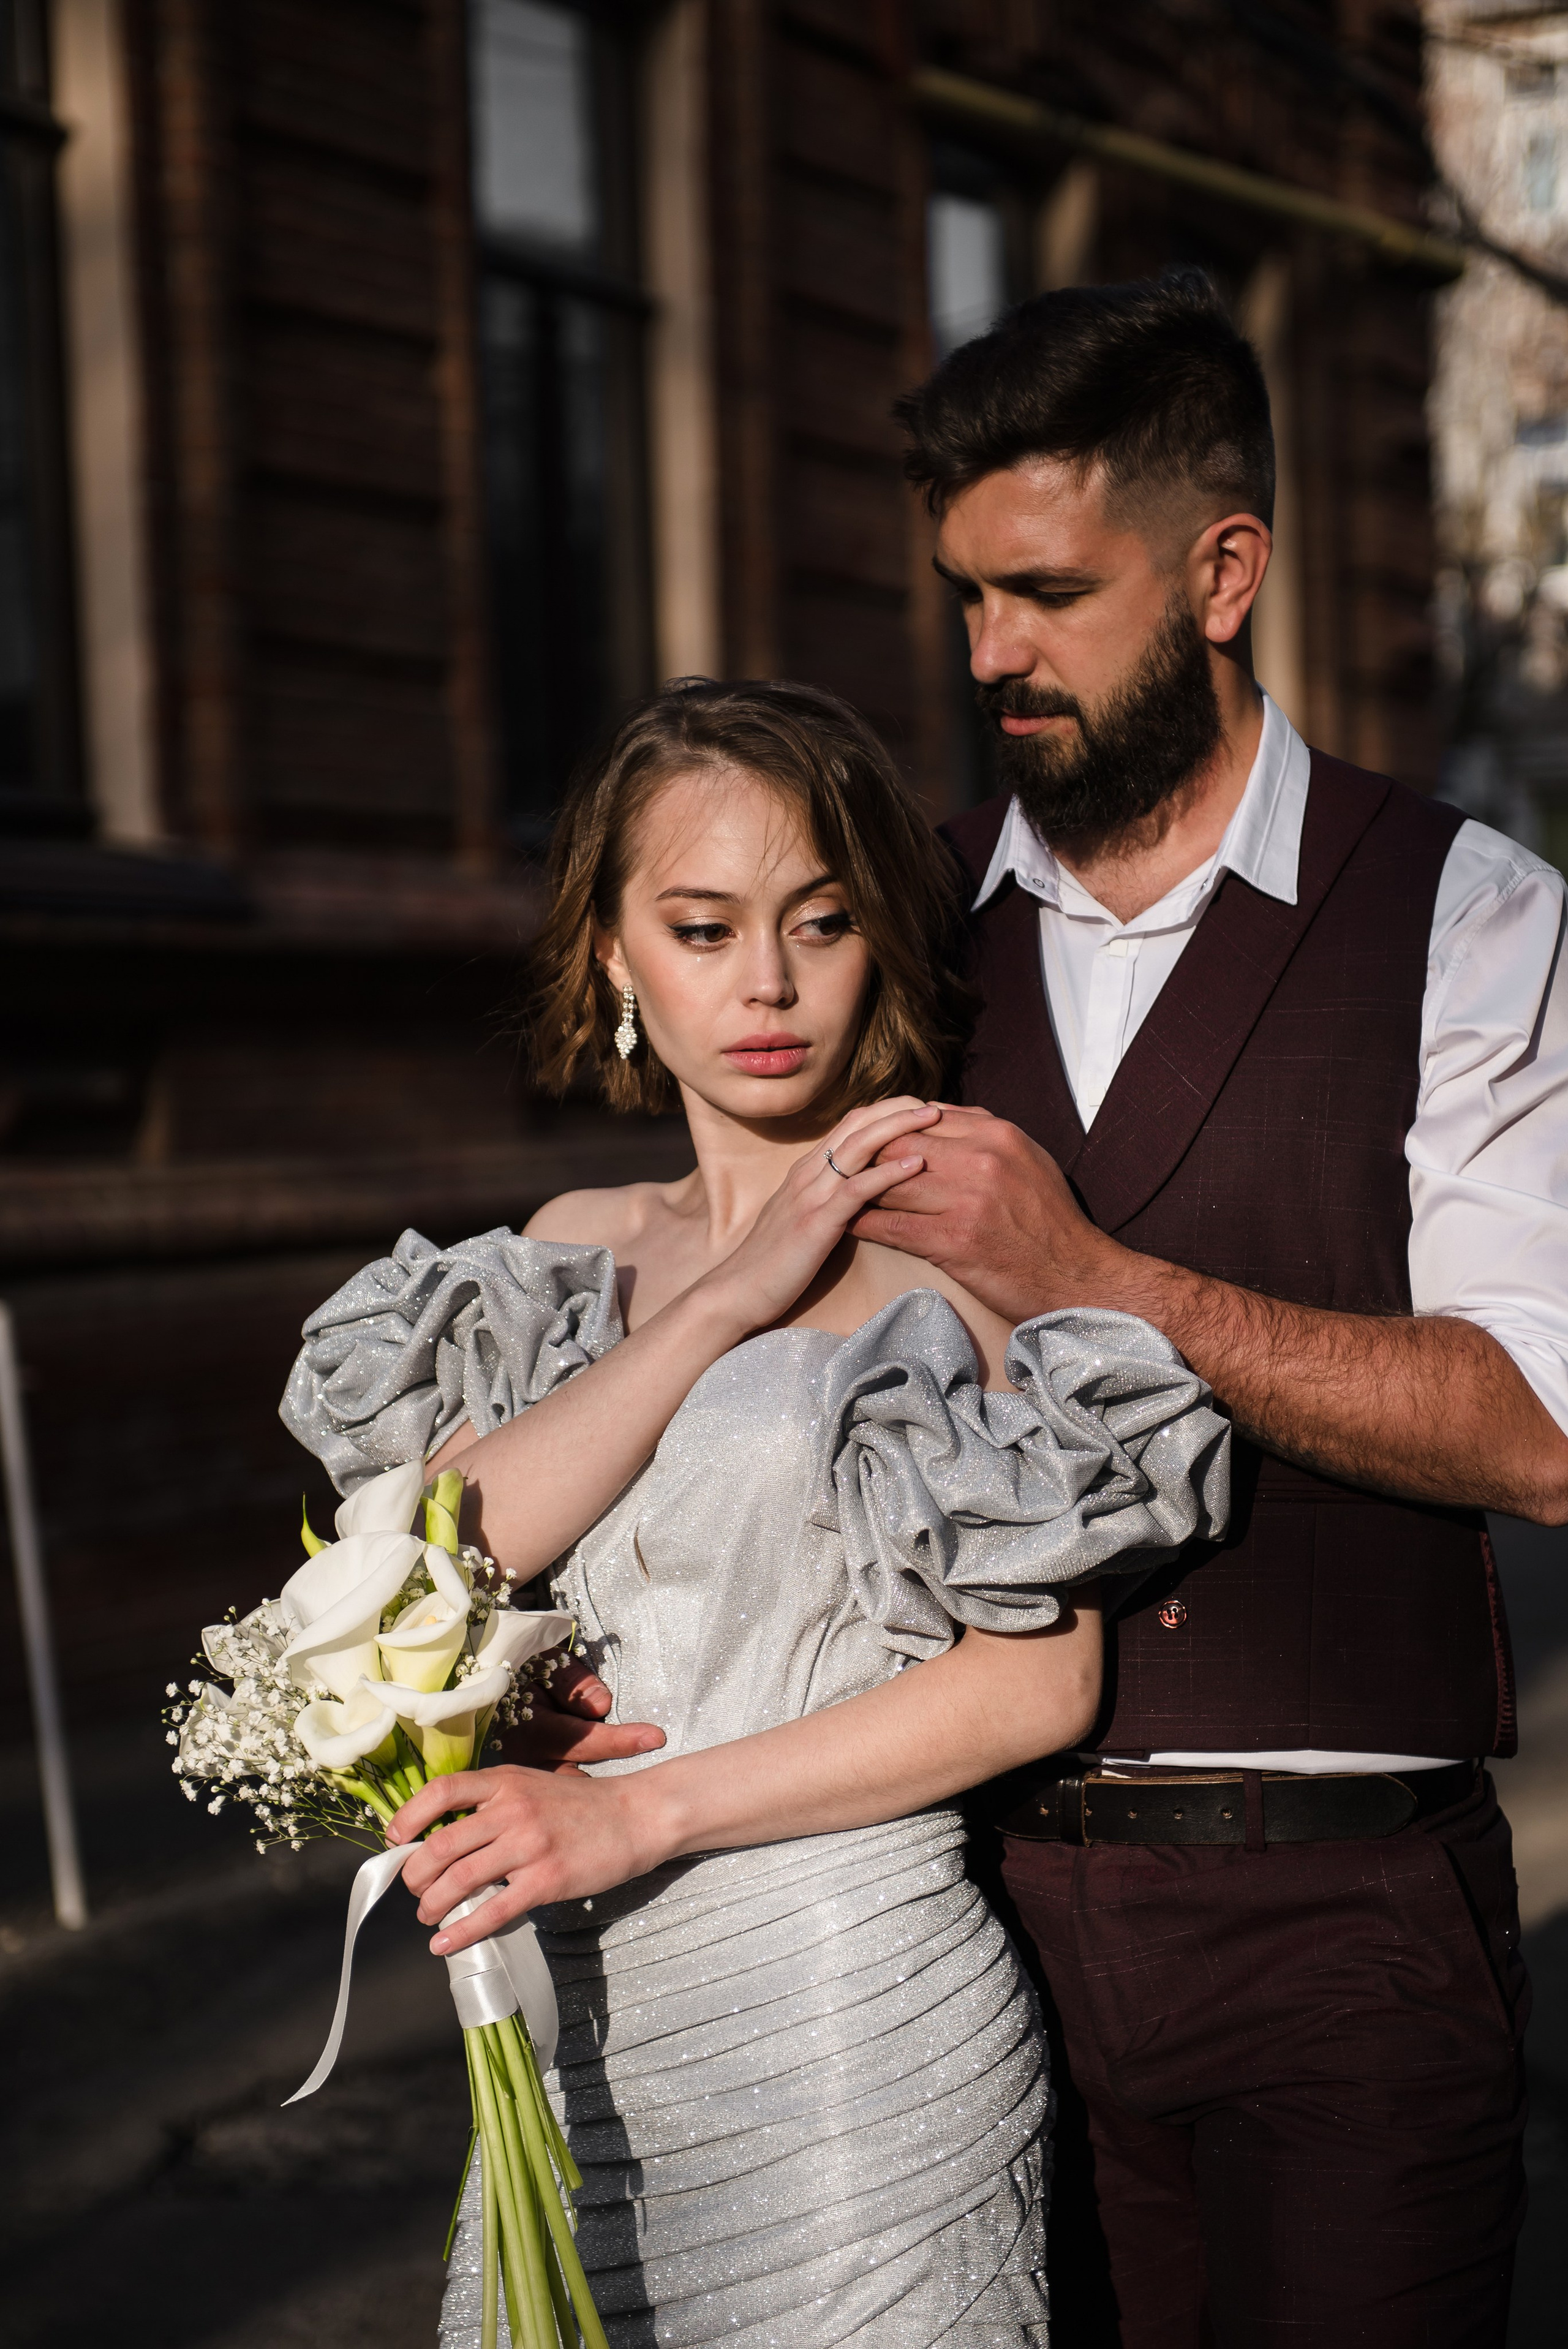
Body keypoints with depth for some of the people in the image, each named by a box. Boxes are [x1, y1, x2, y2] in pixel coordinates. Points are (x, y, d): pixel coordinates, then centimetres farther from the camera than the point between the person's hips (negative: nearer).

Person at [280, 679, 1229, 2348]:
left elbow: (1041, 1681, -12)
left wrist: (636, 1814, -15)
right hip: (575, 2017, 5)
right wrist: (731, 1293, -11)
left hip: (850, 2019, -4)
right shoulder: (578, 1250, 10)